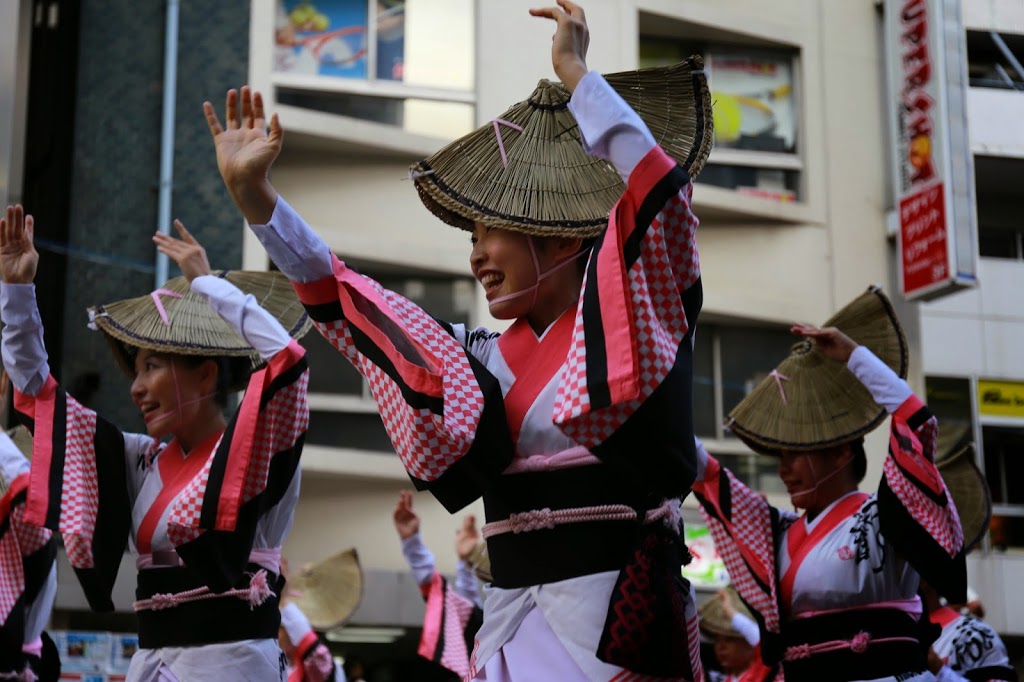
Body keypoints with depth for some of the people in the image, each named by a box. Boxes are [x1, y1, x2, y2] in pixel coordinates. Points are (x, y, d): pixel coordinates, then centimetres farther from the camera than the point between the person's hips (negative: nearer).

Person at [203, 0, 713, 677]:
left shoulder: (633, 322, -2)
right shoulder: (489, 359, 11)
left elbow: (660, 189, -17)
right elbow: (343, 300, 14)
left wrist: (575, 72, -13)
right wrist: (253, 191, 9)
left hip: (616, 618, -5)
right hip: (512, 617, 5)